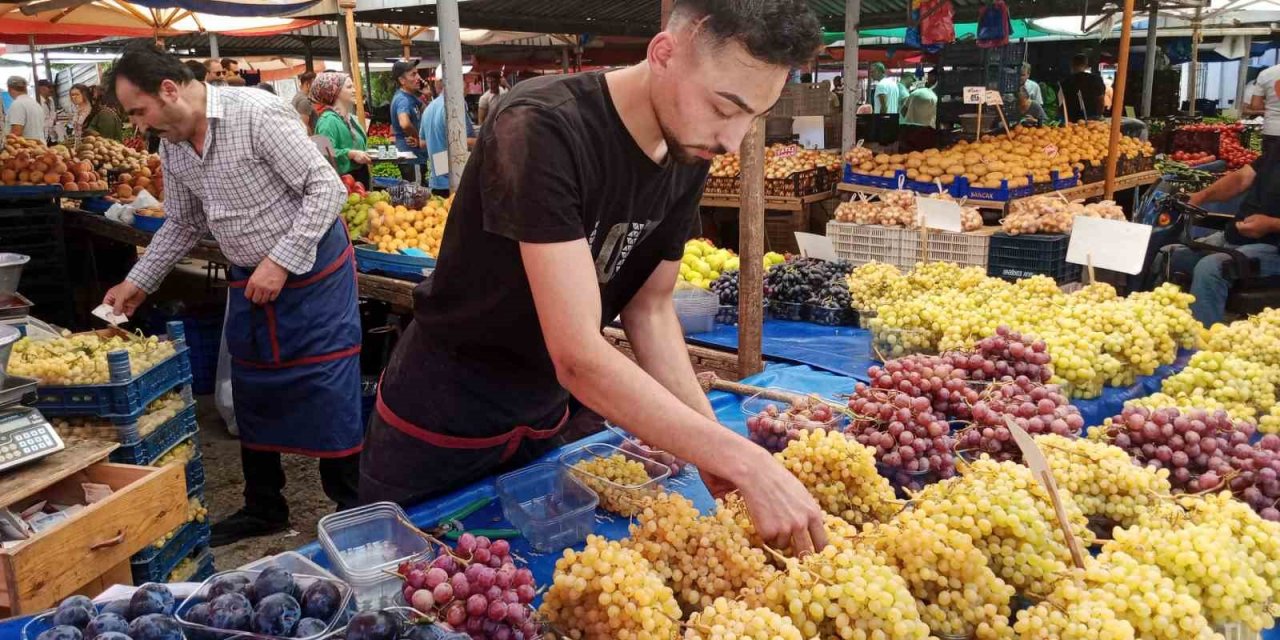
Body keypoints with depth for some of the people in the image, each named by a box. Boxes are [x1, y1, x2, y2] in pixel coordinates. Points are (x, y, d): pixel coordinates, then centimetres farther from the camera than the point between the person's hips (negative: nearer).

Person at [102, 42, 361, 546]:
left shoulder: (258, 114, -19)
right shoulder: (171, 149, 4)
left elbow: (327, 188, -21)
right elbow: (182, 225, 19)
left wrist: (281, 261, -22)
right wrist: (138, 283, 14)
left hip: (313, 271, -7)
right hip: (249, 281, 8)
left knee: (329, 398, -4)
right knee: (253, 397, 15)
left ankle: (353, 514, 11)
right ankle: (263, 509, 31)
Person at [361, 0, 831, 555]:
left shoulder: (689, 153, -9)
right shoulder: (542, 130, -31)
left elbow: (649, 306, -3)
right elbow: (579, 356, -36)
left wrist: (715, 451, -15)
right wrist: (745, 461, -36)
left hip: (543, 418, 6)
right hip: (442, 420, -5)